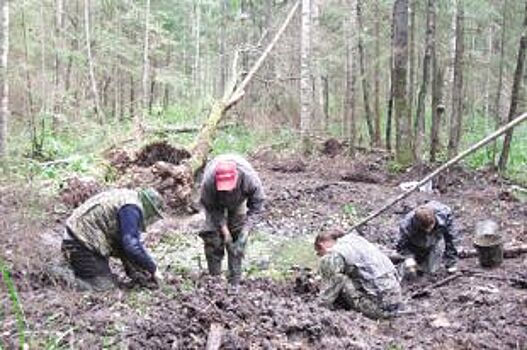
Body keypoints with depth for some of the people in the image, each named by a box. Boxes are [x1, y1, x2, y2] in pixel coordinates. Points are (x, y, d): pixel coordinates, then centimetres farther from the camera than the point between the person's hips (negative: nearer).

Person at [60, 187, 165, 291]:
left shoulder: (128, 198, 13)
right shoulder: (131, 209, -18)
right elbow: (131, 245, -27)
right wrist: (153, 269, -16)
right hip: (81, 246, -10)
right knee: (105, 286, -12)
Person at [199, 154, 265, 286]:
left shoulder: (249, 178, -41)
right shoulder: (208, 181, -43)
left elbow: (257, 202, -24)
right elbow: (210, 206, -23)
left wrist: (246, 227, -32)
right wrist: (223, 227, -27)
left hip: (238, 202, 1)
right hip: (216, 202, 0)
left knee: (238, 236, -5)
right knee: (212, 235, -11)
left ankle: (235, 282, 3)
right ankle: (214, 277, 0)